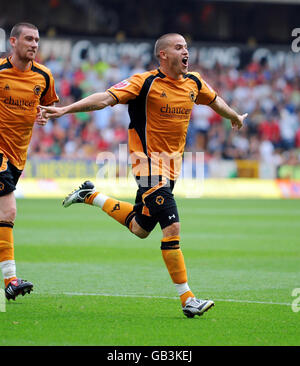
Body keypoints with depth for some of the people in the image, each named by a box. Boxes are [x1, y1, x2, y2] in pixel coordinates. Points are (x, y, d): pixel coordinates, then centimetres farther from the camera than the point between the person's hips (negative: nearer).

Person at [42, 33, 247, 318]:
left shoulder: (194, 83, 8)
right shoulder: (146, 83, -12)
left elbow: (215, 102, 29)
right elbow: (107, 98, -19)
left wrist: (235, 118, 47)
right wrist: (66, 109, -31)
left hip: (170, 166, 8)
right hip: (149, 163, -7)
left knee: (140, 228, 16)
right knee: (172, 227, -15)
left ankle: (92, 196, 35)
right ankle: (187, 299, -11)